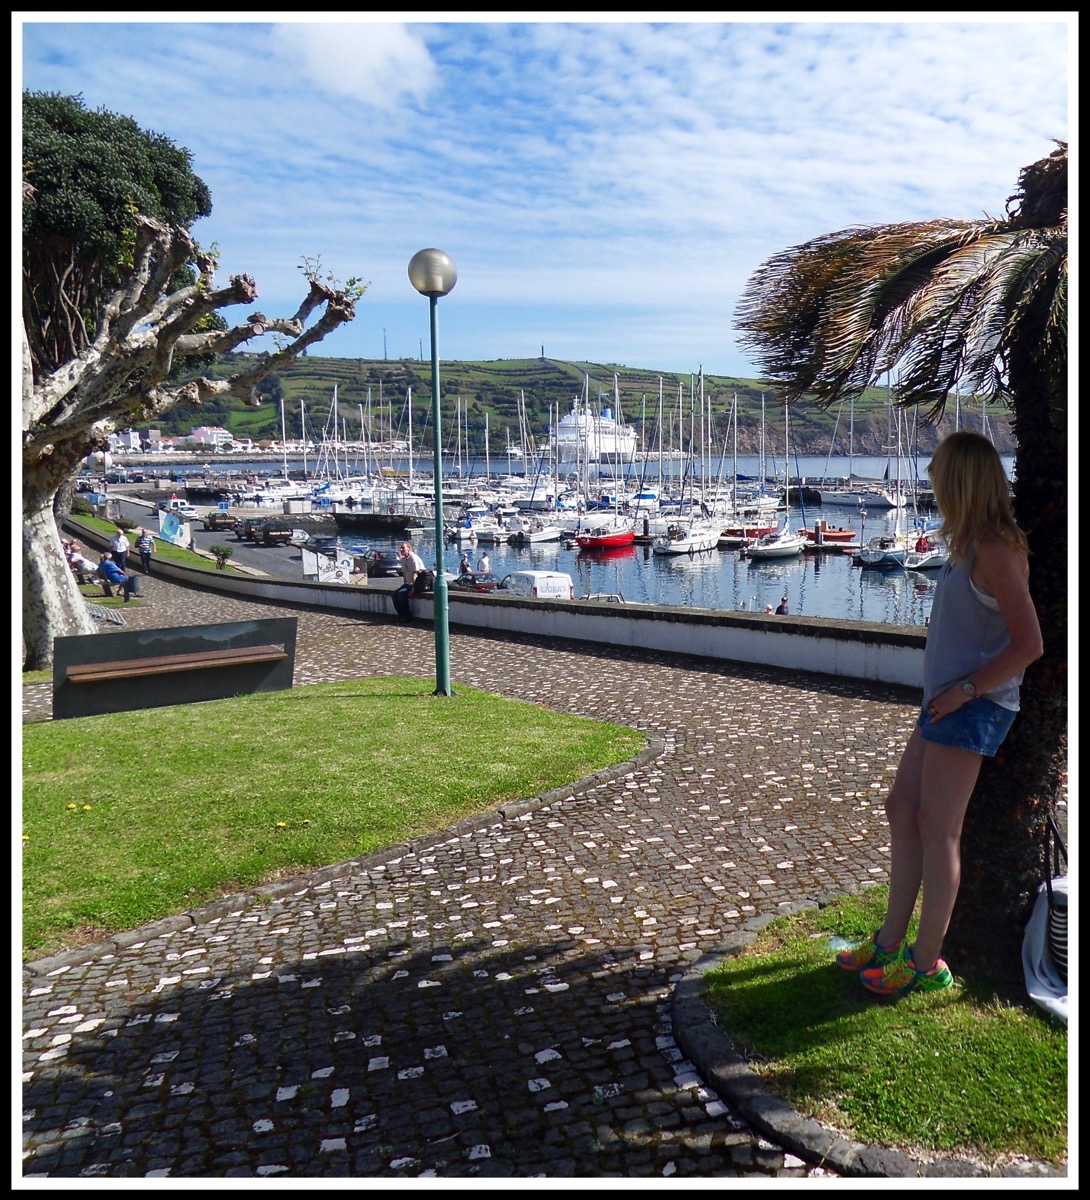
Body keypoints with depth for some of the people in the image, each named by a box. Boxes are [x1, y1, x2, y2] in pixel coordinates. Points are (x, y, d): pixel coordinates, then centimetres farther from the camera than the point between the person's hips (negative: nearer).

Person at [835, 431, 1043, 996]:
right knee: (902, 808, 13)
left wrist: (965, 689, -16)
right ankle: (890, 941, 24)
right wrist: (944, 690, 13)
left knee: (937, 828, -3)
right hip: (947, 699, 10)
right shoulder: (970, 546, 12)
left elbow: (1028, 643, -22)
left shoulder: (995, 550, -18)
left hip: (974, 707, -10)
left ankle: (927, 964, 10)